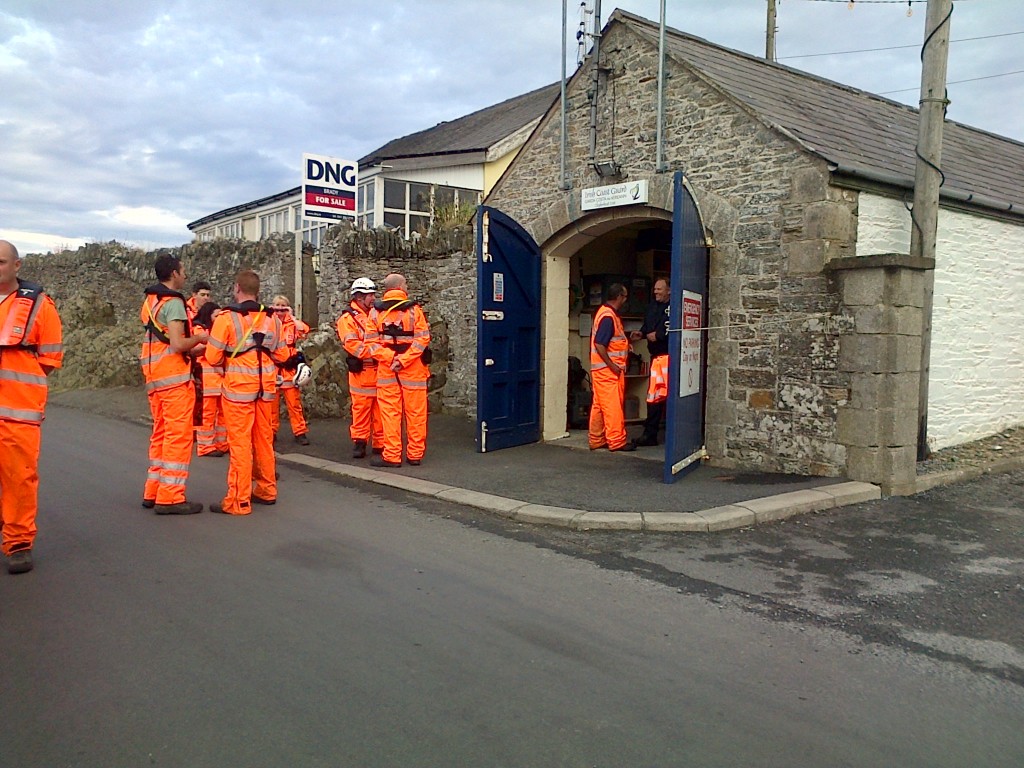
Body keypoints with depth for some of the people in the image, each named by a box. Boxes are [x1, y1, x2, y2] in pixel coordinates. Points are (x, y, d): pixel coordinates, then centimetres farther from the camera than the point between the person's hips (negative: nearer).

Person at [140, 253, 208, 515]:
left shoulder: (149, 302, 16)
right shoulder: (173, 302, -12)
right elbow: (178, 344, -20)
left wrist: (192, 350, 18)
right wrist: (199, 338, -2)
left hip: (154, 376, 9)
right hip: (174, 377, -9)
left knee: (160, 434, 15)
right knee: (178, 437, -5)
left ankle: (153, 492, 20)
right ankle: (170, 498, -4)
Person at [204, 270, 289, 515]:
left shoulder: (227, 318, -10)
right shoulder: (273, 318, 5)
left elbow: (213, 358, -9)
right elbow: (282, 355, 8)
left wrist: (230, 358, 11)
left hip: (238, 388, -5)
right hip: (266, 387, 5)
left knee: (240, 444, -2)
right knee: (264, 439, 15)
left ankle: (238, 501, 2)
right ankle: (267, 490, 26)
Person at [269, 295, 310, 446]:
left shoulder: (292, 324, 8)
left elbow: (304, 331, -14)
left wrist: (292, 316, -8)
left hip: (289, 369, -1)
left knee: (294, 403, -3)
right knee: (271, 403, 6)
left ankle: (300, 432, 2)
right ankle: (271, 432, 17)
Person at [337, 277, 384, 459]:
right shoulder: (348, 318, -3)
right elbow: (351, 344, -14)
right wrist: (373, 353, -20)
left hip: (380, 370, 5)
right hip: (361, 371, -5)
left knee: (380, 409, 7)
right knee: (361, 408, -2)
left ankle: (380, 443, 14)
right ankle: (359, 443, 6)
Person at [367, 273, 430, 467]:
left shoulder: (375, 312, 3)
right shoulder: (414, 309, -4)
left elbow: (371, 342, -5)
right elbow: (422, 339, -12)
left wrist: (391, 358, -10)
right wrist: (404, 360, -14)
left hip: (386, 369, 2)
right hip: (413, 369, -2)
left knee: (390, 412, 5)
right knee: (415, 413, 6)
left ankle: (392, 455, 6)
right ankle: (415, 454, 12)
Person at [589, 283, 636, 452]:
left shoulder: (605, 312, 14)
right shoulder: (608, 316, -17)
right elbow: (599, 344, -22)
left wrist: (626, 340, 17)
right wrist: (612, 365, -20)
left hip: (605, 368, 10)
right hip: (607, 368, -10)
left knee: (599, 406, 12)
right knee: (613, 405, -5)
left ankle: (596, 440, 17)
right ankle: (617, 441, 0)